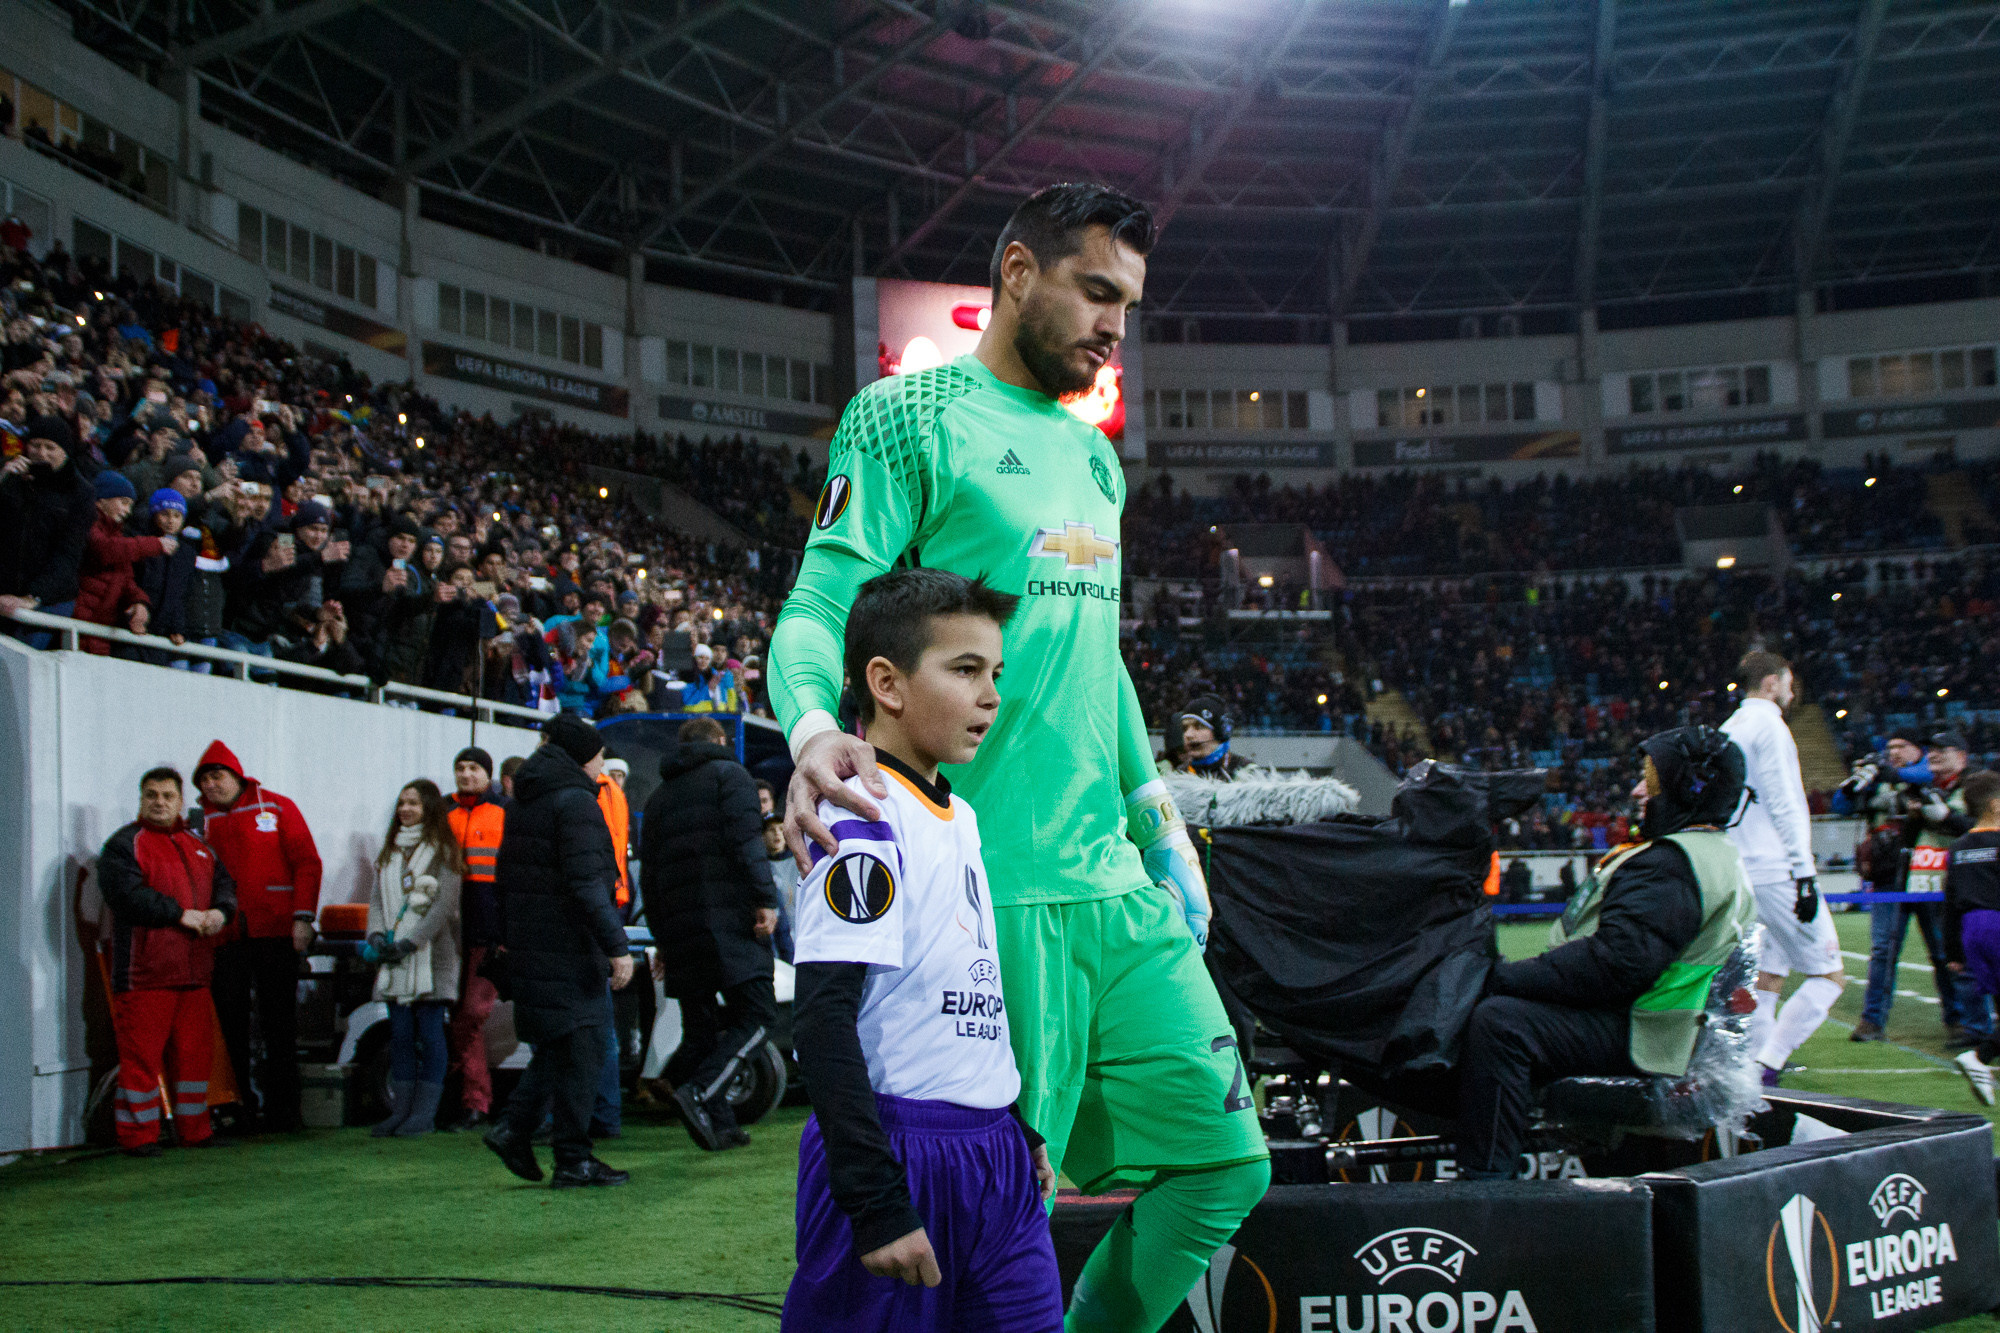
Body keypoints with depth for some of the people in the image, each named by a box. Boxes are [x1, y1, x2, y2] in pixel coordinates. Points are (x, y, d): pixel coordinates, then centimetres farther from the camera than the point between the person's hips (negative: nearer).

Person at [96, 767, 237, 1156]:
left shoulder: (197, 846, 20)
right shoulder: (123, 845, -1)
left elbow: (224, 883, 16)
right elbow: (128, 895, -15)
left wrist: (220, 912, -7)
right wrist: (181, 914, -15)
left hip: (194, 973, 6)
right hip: (144, 974, -6)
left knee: (195, 1053, 8)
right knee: (141, 1055, -5)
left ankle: (194, 1131, 17)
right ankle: (137, 1136, 2)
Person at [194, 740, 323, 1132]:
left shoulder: (277, 808, 4)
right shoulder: (204, 819, 10)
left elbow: (307, 862, 1)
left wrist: (303, 917, -8)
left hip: (275, 932, -2)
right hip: (225, 935, 2)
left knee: (279, 1021, 2)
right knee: (229, 1019, 1)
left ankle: (280, 1107, 7)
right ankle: (237, 1104, 10)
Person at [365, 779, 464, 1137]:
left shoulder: (442, 851, -2)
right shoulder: (390, 851, 16)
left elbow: (444, 905, -9)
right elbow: (376, 897, 14)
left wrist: (410, 942, -14)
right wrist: (376, 935, -4)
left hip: (431, 955, -5)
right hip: (394, 959, 5)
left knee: (429, 1033, -3)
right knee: (400, 1033, 5)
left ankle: (425, 1112, -1)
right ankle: (400, 1110, 8)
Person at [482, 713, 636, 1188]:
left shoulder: (522, 803, 15)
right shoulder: (575, 801, -13)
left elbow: (504, 876, 19)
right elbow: (586, 882, -20)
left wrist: (512, 935, 24)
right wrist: (616, 945, -20)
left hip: (529, 947, 9)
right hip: (569, 948, -9)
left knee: (555, 1045, 16)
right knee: (579, 1049, -3)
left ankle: (513, 1127, 5)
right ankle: (573, 1161, 0)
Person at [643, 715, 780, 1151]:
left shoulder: (659, 796, 23)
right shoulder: (729, 775, 5)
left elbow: (649, 874, 20)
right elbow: (746, 840, -11)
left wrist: (663, 937, 24)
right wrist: (765, 899, -14)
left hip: (680, 927, 6)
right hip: (730, 919, -6)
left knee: (700, 1026, 11)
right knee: (757, 1016, -6)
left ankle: (718, 1126, 6)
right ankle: (699, 1092, -23)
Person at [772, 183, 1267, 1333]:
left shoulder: (1092, 453, 20)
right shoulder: (909, 418, -3)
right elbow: (817, 610, -12)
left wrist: (1162, 825, 22)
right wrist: (814, 733, -32)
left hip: (1113, 880, 8)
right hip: (986, 886, -8)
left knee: (1223, 1160, 7)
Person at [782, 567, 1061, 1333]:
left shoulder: (962, 817, 14)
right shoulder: (867, 818, -14)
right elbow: (824, 1019, -20)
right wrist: (877, 1203, -22)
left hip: (996, 1158, 8)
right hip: (899, 1155, -8)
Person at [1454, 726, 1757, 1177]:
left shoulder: (1671, 865, -17)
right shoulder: (1719, 856, 19)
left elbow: (1615, 961, -28)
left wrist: (1506, 977, -21)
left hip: (1640, 1037, -12)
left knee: (1499, 1020, -26)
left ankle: (1484, 1180, -27)